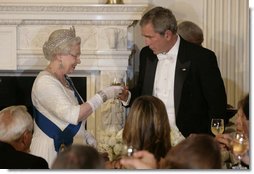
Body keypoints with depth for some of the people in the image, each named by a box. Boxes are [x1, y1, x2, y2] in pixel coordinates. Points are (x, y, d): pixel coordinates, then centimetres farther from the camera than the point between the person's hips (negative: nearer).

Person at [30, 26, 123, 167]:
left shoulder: (65, 80, 12)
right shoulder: (45, 82, -17)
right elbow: (72, 115, -28)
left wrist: (86, 136, 7)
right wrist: (102, 95, -21)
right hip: (52, 151, -9)